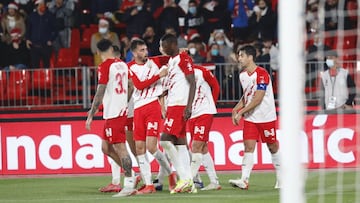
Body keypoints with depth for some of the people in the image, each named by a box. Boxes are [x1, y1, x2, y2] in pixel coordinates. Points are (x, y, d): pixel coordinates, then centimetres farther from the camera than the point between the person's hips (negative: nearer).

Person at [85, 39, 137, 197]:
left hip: (112, 113, -8)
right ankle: (130, 175, 12)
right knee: (106, 147, 14)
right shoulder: (122, 64, 12)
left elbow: (100, 93, -15)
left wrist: (91, 114, -11)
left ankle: (129, 185, -9)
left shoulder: (105, 66, -11)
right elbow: (131, 88, 19)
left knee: (120, 147, -8)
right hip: (122, 110, 8)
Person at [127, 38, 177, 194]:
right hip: (138, 109, 2)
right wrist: (159, 75, -12)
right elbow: (139, 85, -9)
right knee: (139, 148, 0)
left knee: (151, 147, -13)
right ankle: (148, 185, 5)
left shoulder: (154, 61, 6)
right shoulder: (130, 68, 4)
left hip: (153, 106, -2)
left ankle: (170, 173, 9)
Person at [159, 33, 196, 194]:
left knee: (165, 140, -15)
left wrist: (189, 107, -22)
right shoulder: (171, 61, 19)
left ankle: (184, 178, -13)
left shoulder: (183, 59, -9)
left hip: (180, 106, -10)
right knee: (180, 143, 6)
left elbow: (192, 83, -15)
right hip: (172, 105, 10)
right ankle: (188, 183, 5)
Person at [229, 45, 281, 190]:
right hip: (250, 118, 6)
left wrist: (241, 112, -22)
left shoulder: (262, 74, -17)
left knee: (272, 146, 7)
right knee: (249, 146, -8)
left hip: (266, 117, -6)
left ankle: (281, 178, 24)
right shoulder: (243, 75, 8)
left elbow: (258, 99, -21)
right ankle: (244, 180, -18)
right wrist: (236, 109, 5)